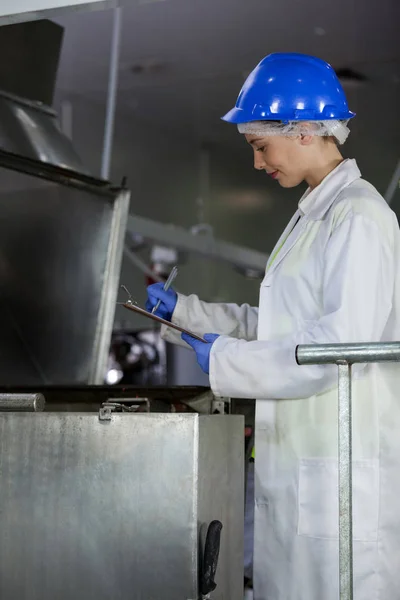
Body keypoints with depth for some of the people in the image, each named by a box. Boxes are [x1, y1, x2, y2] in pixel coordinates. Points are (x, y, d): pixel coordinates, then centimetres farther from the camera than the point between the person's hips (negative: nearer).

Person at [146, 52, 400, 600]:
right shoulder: (313, 215, 18)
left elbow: (343, 342, -21)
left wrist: (228, 359, -14)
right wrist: (181, 310, 18)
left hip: (343, 465, -9)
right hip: (294, 461, 10)